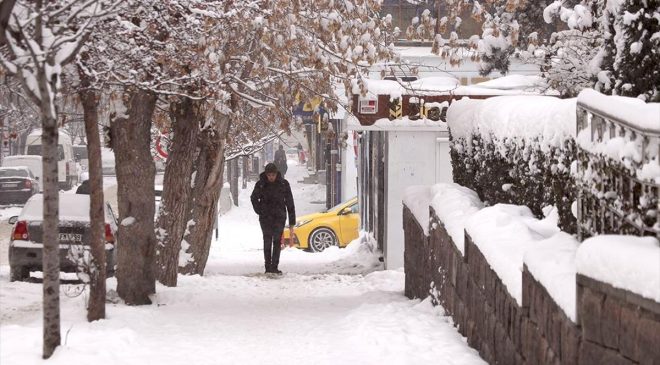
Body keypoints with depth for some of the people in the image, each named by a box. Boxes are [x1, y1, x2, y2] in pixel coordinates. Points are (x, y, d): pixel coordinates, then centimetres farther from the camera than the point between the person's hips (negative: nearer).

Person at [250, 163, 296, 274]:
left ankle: (274, 267, 0)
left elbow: (289, 203, -1)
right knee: (267, 241, -1)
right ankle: (268, 267, 3)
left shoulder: (284, 184, -4)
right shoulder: (260, 184, -3)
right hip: (265, 217, 0)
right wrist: (259, 210, 1)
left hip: (279, 217, 0)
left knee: (277, 241, -3)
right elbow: (254, 198, 16)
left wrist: (291, 223, -4)